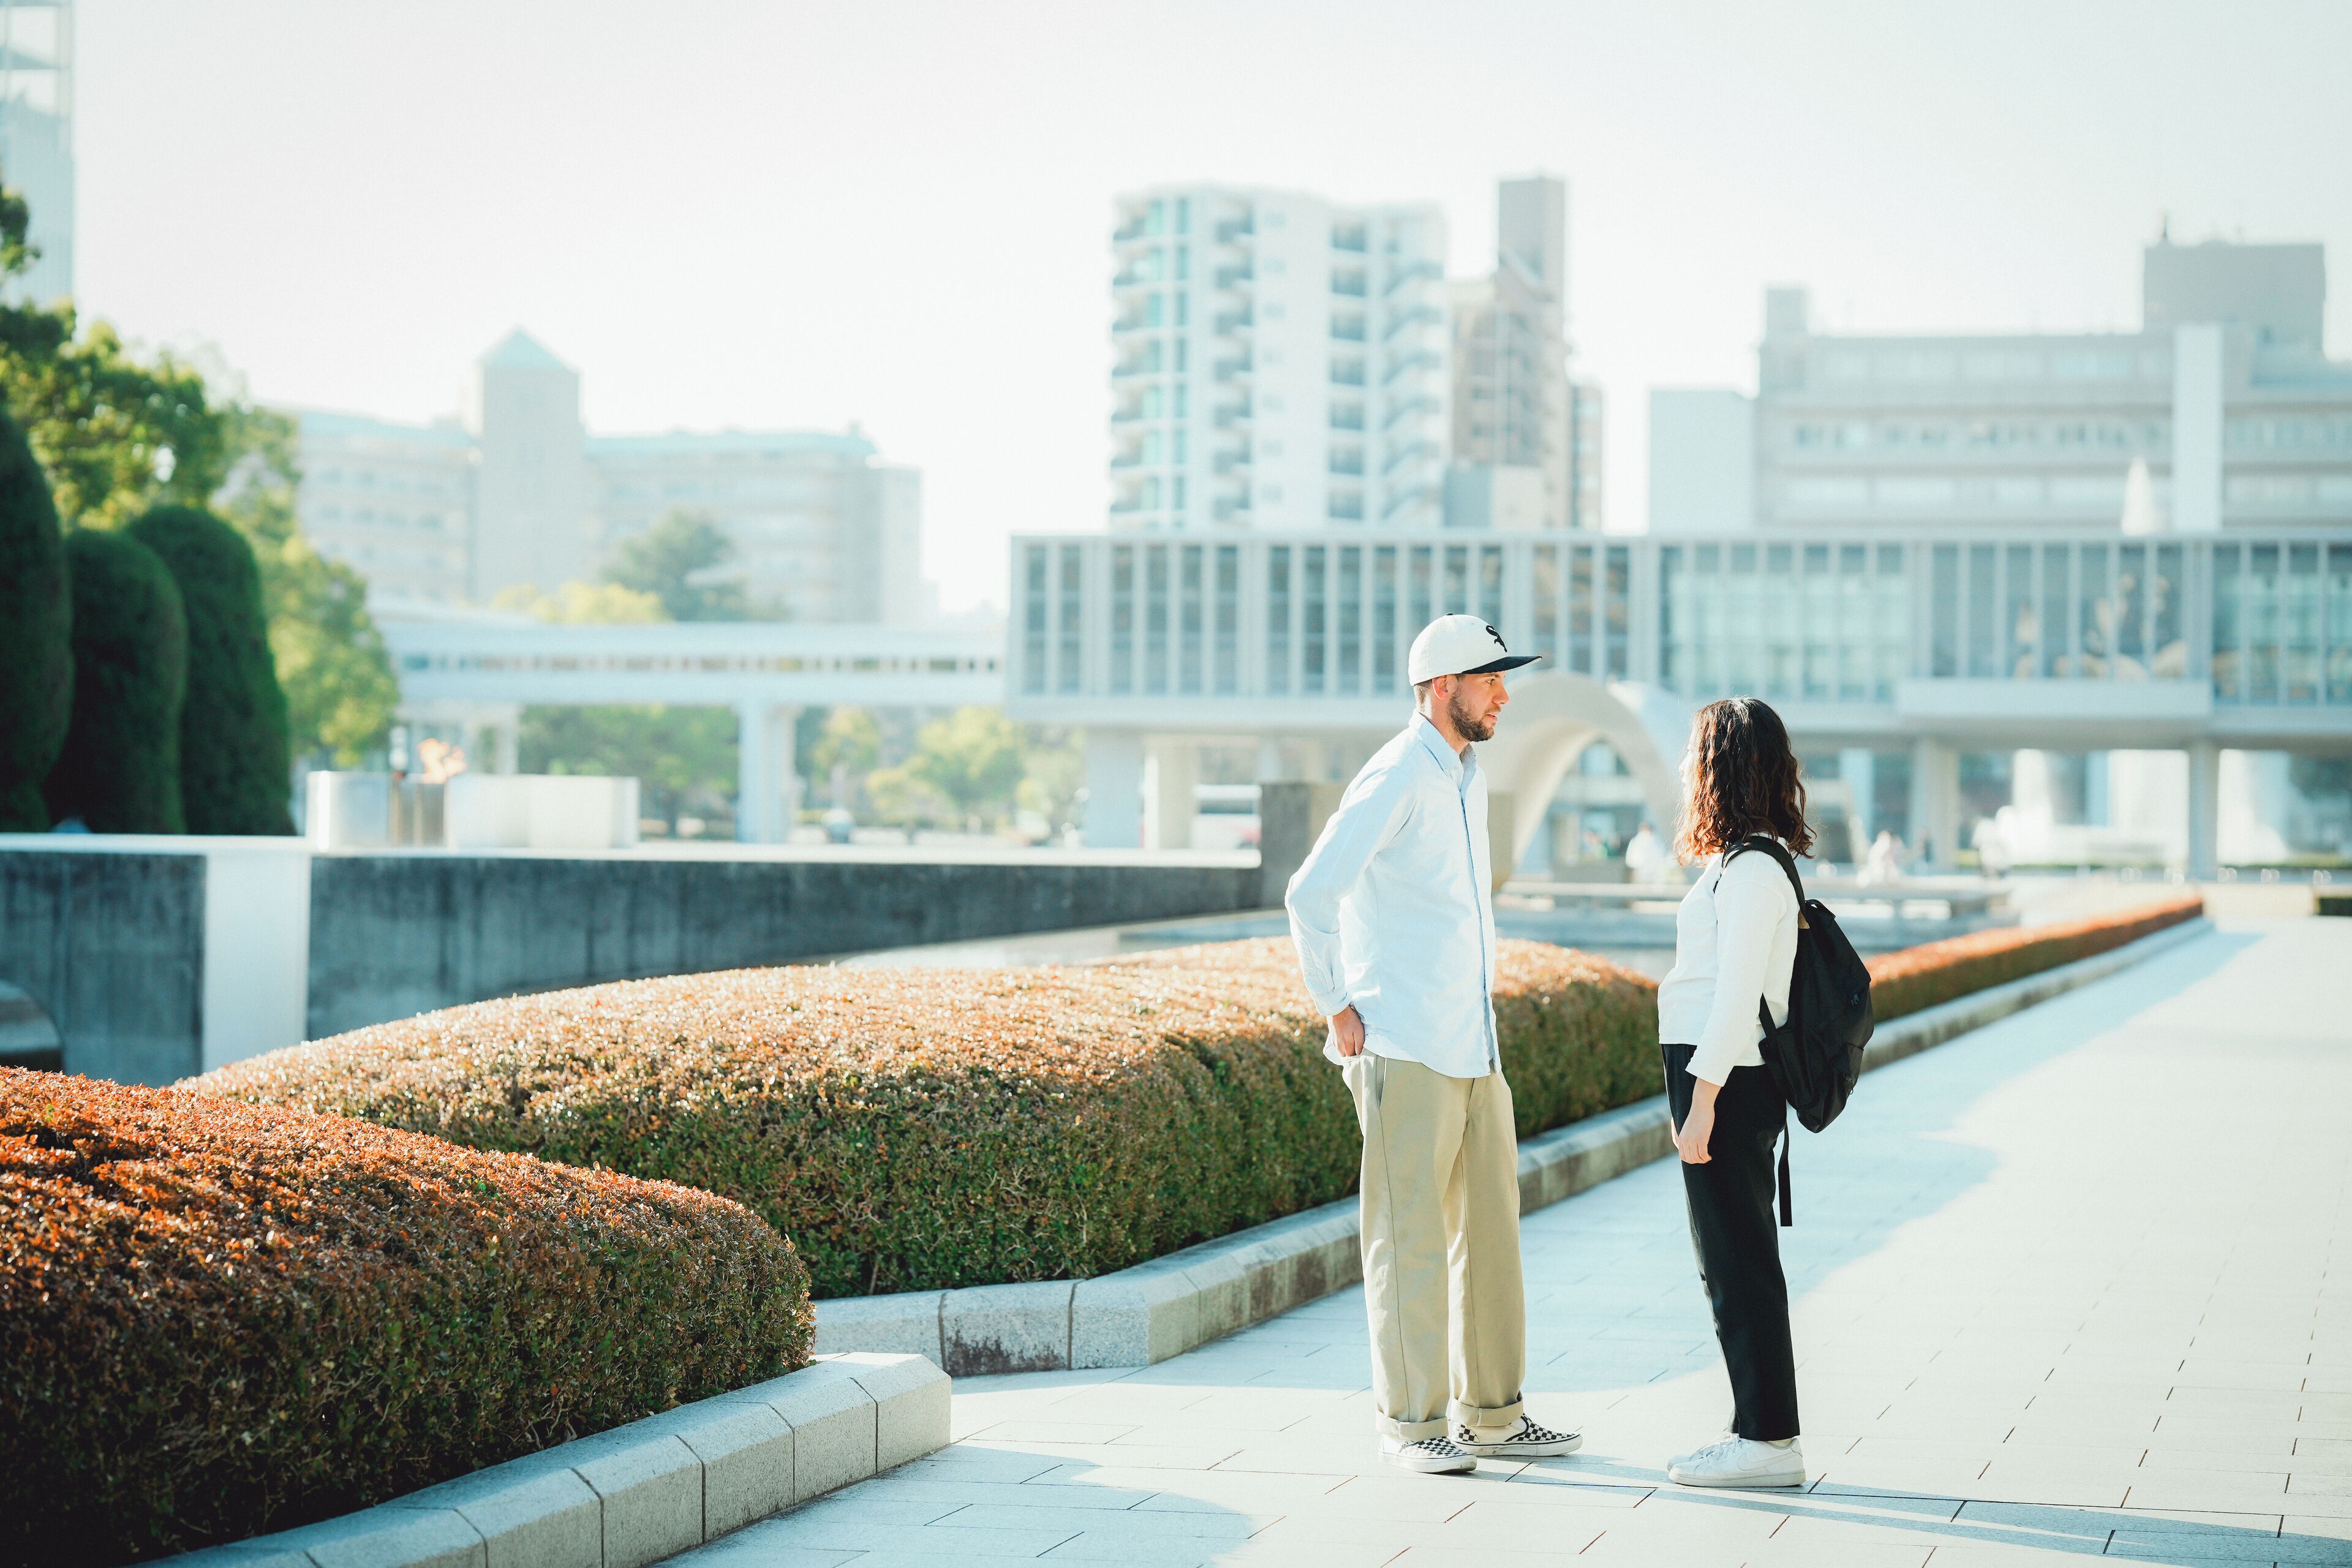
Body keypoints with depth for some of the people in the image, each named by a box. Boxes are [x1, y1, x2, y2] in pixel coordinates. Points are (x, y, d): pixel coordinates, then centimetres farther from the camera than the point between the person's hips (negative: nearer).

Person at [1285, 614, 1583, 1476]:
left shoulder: (1467, 776, 17)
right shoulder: (1396, 778, -12)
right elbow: (1311, 894, -18)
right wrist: (1340, 1010, -14)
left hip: (1473, 1049, 9)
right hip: (1406, 1052, -9)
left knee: (1490, 1227, 10)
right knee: (1411, 1237, -4)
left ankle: (1492, 1414, 17)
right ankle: (1411, 1423, 2)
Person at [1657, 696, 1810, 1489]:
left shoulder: (1751, 871, -15)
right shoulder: (1743, 863, 15)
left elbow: (1736, 994, -20)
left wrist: (1702, 1103, -21)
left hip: (1728, 1082, -10)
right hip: (1722, 1081, 10)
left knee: (1737, 1265, -5)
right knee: (1733, 1263, 13)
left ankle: (1770, 1439, -1)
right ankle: (1760, 1429, 18)